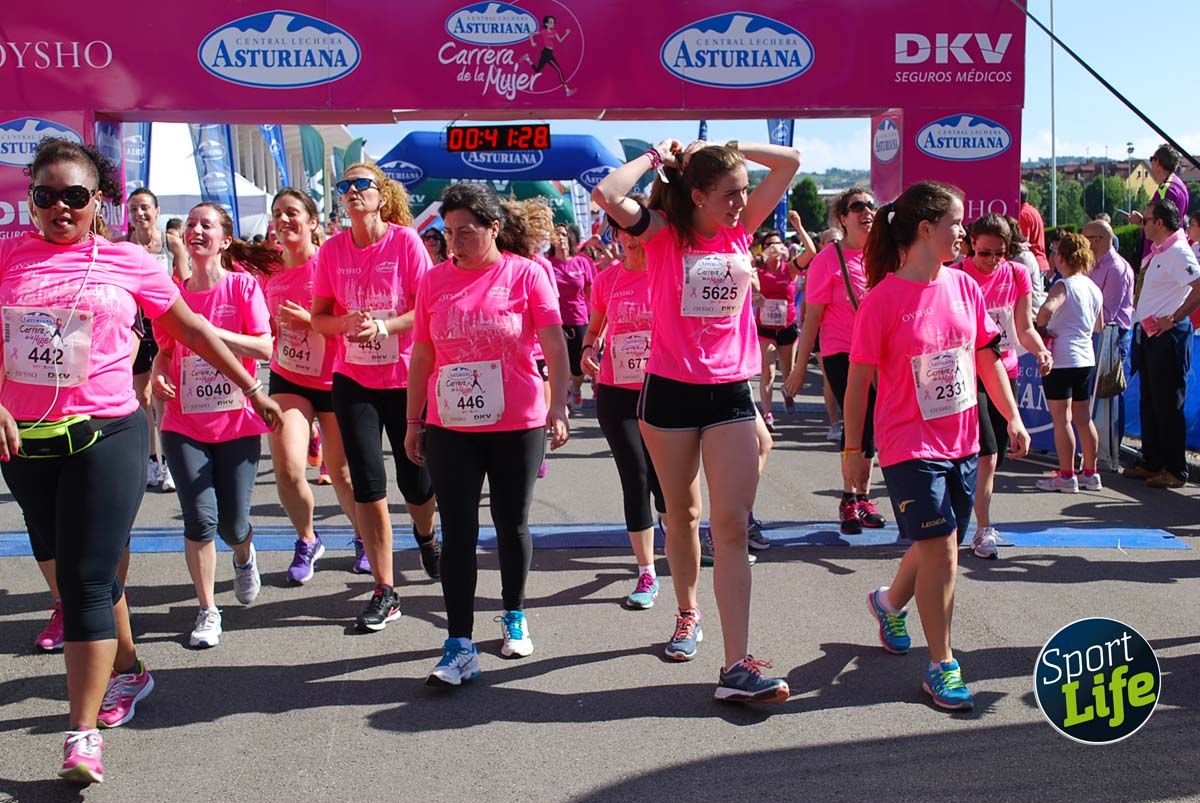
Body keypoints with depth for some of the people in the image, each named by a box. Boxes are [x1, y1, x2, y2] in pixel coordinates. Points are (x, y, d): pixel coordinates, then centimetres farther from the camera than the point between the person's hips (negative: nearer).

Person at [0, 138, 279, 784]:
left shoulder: (129, 262, 2)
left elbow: (192, 330, 10)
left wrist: (253, 390, 12)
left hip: (105, 436, -3)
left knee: (86, 579, -7)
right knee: (63, 569, 17)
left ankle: (83, 732, -2)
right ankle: (128, 667, 39)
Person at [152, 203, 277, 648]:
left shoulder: (243, 284, -5)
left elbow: (265, 347, -12)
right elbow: (165, 349, 16)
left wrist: (208, 330, -20)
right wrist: (158, 373, -6)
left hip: (237, 421, -2)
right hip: (184, 422, 2)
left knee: (233, 524, 2)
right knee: (200, 518, -7)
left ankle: (244, 555, 40)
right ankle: (208, 611, 11)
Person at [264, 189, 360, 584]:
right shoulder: (270, 271, 3)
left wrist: (308, 320, -25)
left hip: (334, 381, -3)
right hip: (288, 379, 3)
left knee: (341, 473, 5)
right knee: (287, 467, -13)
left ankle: (363, 538, 33)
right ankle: (307, 541, 13)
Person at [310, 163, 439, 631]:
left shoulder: (405, 241, -8)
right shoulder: (332, 249, 0)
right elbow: (319, 317, 5)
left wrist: (384, 326, -25)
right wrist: (346, 323, -16)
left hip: (406, 378, -2)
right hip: (353, 380, 2)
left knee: (415, 480, 6)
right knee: (367, 482, -2)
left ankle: (425, 533, 44)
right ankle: (385, 592, 10)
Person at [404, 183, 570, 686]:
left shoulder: (525, 274, -4)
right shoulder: (434, 280, 4)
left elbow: (554, 346, -6)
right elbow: (422, 355, 8)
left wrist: (558, 407, -12)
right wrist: (414, 422, 8)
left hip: (518, 425, -2)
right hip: (451, 428, 2)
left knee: (512, 525, 11)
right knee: (458, 533, 0)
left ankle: (514, 617, 33)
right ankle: (459, 647, 5)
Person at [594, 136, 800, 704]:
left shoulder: (740, 228, 6)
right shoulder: (664, 232, -5)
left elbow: (790, 161, 7)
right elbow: (607, 195, -22)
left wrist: (718, 149, 3)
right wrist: (655, 157, -7)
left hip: (732, 393, 2)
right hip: (671, 391, -2)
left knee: (732, 528, -5)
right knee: (681, 515, 15)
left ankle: (737, 665, -7)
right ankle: (687, 614, 39)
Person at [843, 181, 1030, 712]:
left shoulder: (964, 286, 3)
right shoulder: (883, 299, -14)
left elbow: (987, 358, 12)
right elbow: (859, 380, -9)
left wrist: (1013, 419, 8)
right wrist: (853, 450, -7)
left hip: (961, 443, 6)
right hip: (909, 446, -6)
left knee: (937, 546, 16)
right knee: (940, 551, -9)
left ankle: (889, 603, 45)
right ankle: (942, 668, 5)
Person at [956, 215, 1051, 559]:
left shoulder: (1018, 274, 3)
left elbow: (1024, 328, 7)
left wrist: (1041, 350, -12)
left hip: (1004, 372, 5)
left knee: (995, 455, 10)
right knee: (987, 455, -13)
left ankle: (981, 523, 26)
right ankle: (983, 530, -4)